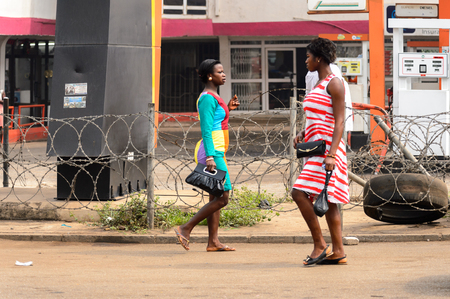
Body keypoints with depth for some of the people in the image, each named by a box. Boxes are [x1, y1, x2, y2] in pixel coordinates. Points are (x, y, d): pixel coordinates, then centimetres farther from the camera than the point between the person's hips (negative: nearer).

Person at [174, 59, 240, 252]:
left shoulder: (213, 97, 17)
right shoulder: (208, 98, -13)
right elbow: (206, 130, -20)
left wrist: (228, 109, 19)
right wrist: (210, 157, -25)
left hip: (215, 152, 10)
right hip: (213, 151, -10)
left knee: (216, 197, 8)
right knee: (222, 197, -11)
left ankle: (213, 241, 7)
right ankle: (186, 229, -9)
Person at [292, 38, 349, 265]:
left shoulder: (333, 84, -10)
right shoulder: (318, 85, 18)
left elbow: (339, 122, -16)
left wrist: (331, 154, -23)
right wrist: (301, 134, 9)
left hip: (327, 147, -10)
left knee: (300, 193, -16)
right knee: (328, 201, 7)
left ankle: (320, 245, -9)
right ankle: (338, 252, 9)